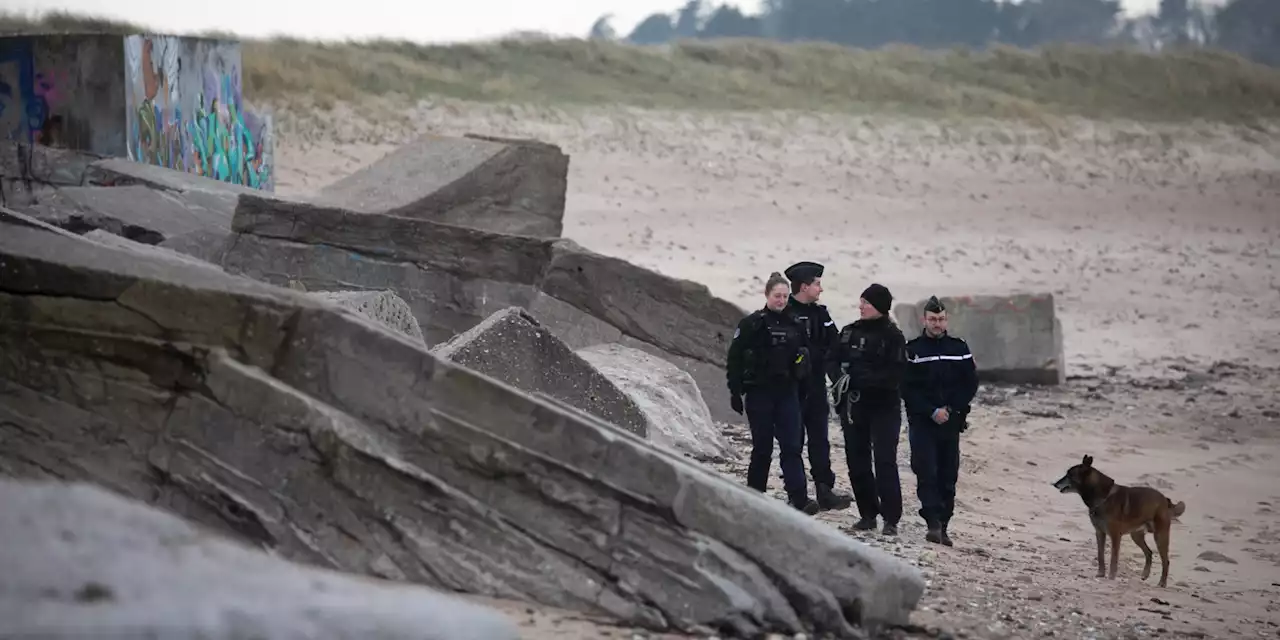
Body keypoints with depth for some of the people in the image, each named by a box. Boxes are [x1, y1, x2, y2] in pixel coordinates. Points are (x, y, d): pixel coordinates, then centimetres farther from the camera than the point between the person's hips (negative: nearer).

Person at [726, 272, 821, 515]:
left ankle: (799, 498, -16)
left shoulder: (794, 325, 10)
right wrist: (735, 392, -8)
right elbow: (734, 359, -4)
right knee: (763, 448, 2)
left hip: (787, 393, 3)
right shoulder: (752, 324, -3)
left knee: (792, 446, -7)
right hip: (759, 393, -3)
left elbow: (803, 356, 20)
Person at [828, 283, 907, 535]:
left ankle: (891, 518, -8)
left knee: (885, 462, -10)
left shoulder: (892, 336, -7)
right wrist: (841, 376, -11)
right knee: (857, 461, 7)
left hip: (884, 407, -6)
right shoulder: (849, 332, 10)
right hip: (853, 406, 6)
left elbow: (895, 374, -13)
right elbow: (834, 361, 11)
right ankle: (868, 514, 18)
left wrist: (862, 378, -20)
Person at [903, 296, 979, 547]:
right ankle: (933, 523, -16)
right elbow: (908, 388, -4)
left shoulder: (959, 348, 8)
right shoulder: (912, 349, 1)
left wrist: (951, 409, -5)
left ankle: (943, 526, 7)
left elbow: (970, 384, 7)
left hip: (951, 421, 2)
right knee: (927, 473, -13)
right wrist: (932, 411, -12)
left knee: (948, 476, 2)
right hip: (922, 421, -2)